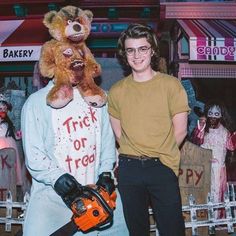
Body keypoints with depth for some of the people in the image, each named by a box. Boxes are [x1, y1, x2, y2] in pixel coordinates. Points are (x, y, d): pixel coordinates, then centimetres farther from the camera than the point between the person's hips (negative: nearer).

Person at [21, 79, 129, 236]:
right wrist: (59, 179, -20)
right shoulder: (37, 102, -8)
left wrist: (106, 173, -1)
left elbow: (107, 138, 8)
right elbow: (34, 156, -11)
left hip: (98, 188, 4)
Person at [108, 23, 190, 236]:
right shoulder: (116, 91, 4)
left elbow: (180, 131, -2)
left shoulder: (171, 85, -4)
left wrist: (159, 155, 0)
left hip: (162, 167, -2)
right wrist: (133, 156, 0)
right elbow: (119, 134, 8)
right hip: (128, 169, 3)